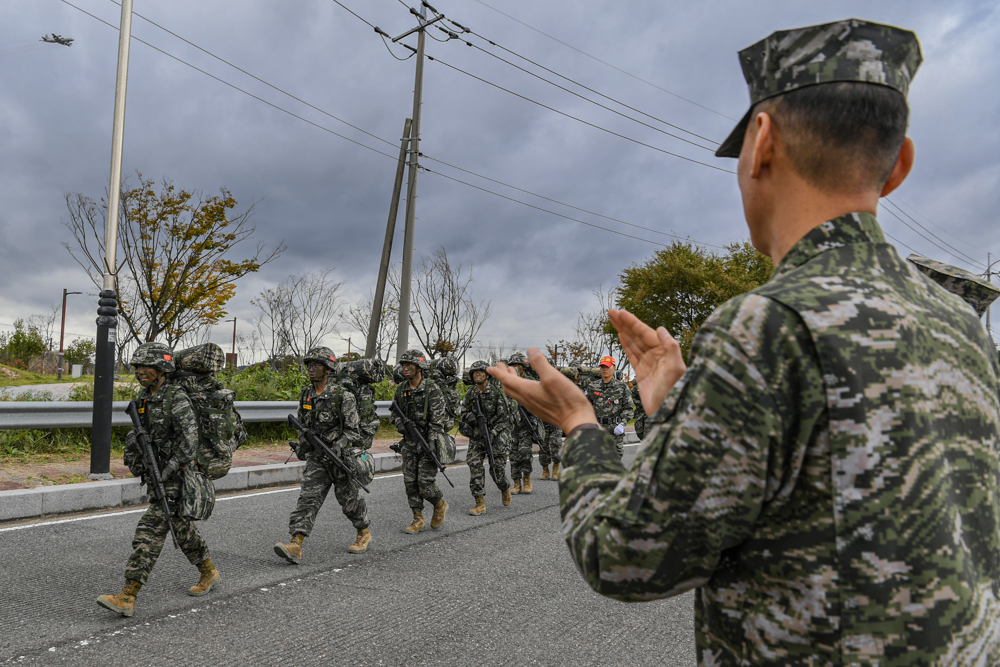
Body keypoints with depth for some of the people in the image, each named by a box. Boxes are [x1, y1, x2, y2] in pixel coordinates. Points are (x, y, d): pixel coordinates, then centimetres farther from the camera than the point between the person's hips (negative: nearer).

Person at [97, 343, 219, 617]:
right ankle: (209, 572, 35)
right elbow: (138, 431, 21)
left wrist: (167, 472, -25)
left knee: (151, 530, -11)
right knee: (181, 525, 19)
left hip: (176, 474, -9)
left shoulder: (177, 398, -19)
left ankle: (127, 597, -8)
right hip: (156, 472, 9)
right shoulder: (143, 397, 7)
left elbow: (190, 440, -25)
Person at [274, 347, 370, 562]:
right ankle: (295, 546, -14)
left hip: (343, 456, -5)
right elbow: (303, 424, 17)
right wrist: (302, 444, 1)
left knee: (350, 500, 9)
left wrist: (337, 447, -30)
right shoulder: (305, 395, 4)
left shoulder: (343, 396, -16)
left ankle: (364, 534, 33)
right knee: (308, 497, -8)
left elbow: (353, 430, -17)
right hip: (316, 458, 5)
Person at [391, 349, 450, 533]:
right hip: (409, 443, 6)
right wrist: (399, 422, -6)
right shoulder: (401, 389, 5)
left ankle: (440, 506, 22)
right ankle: (418, 520, 15)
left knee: (425, 483, -7)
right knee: (410, 482, 4)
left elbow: (437, 419, -17)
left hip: (427, 441, -6)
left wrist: (432, 444, -24)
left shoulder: (432, 390, -13)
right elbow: (395, 412, 17)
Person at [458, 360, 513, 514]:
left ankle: (505, 489, 31)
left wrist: (492, 434, -19)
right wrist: (469, 417, -9)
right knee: (475, 465, -9)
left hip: (497, 433, -4)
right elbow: (464, 411, 15)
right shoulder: (471, 392, 3)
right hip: (477, 434, 4)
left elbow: (504, 417, -11)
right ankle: (480, 504, -3)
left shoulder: (497, 392, -12)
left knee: (497, 468, -4)